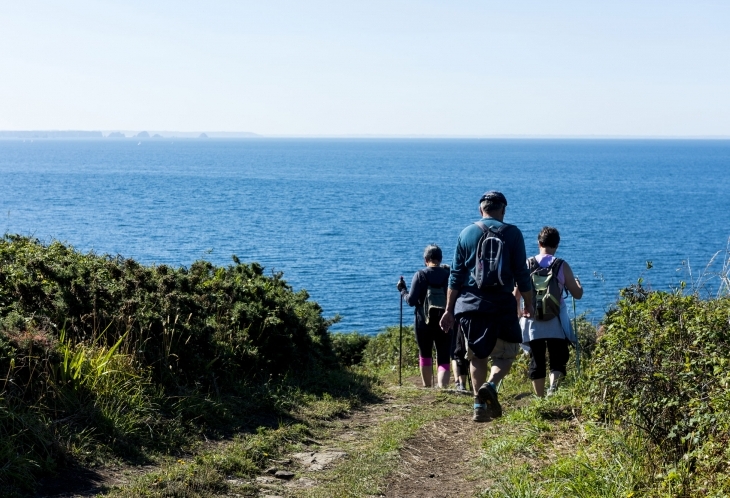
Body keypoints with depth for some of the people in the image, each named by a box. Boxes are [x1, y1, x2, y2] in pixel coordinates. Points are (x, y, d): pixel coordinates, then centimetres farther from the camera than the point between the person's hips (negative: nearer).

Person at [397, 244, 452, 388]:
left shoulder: (420, 275, -7)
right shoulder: (448, 274, -1)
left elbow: (411, 301, -11)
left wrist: (403, 290, 6)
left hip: (424, 322, -1)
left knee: (425, 355, 18)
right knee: (443, 359, -1)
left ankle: (427, 388, 29)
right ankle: (443, 387, -22)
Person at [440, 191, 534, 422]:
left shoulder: (466, 234, 7)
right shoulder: (512, 233, 0)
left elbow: (456, 276, 7)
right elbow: (521, 274, -1)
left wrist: (449, 309, 11)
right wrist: (528, 304, 9)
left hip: (470, 305, 3)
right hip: (502, 304, -2)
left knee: (477, 356, 11)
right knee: (506, 353, 10)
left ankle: (480, 407, 6)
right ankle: (491, 385, -17)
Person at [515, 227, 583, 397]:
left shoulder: (527, 265, 2)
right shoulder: (562, 266, -2)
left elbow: (516, 295, 4)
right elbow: (577, 294, 3)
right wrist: (578, 283, 25)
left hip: (532, 322, 2)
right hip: (556, 322, -2)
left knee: (536, 362, 9)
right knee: (558, 358, 2)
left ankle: (540, 398, 10)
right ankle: (553, 386, -26)